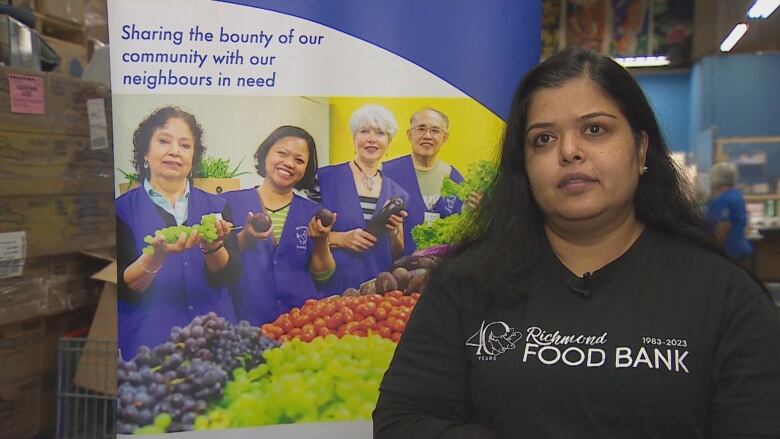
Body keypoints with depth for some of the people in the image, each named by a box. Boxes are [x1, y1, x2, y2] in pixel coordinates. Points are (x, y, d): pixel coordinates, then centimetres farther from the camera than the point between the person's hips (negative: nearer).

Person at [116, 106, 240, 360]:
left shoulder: (215, 207, 7)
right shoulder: (123, 210, 0)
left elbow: (229, 276, -3)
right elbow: (125, 289, -6)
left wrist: (212, 246, -23)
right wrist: (156, 255, -25)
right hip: (149, 343, -2)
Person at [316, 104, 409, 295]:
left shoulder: (397, 193, 9)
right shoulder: (325, 178, -3)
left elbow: (398, 255, 13)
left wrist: (394, 231, -5)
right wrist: (339, 238, -17)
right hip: (331, 289, -3)